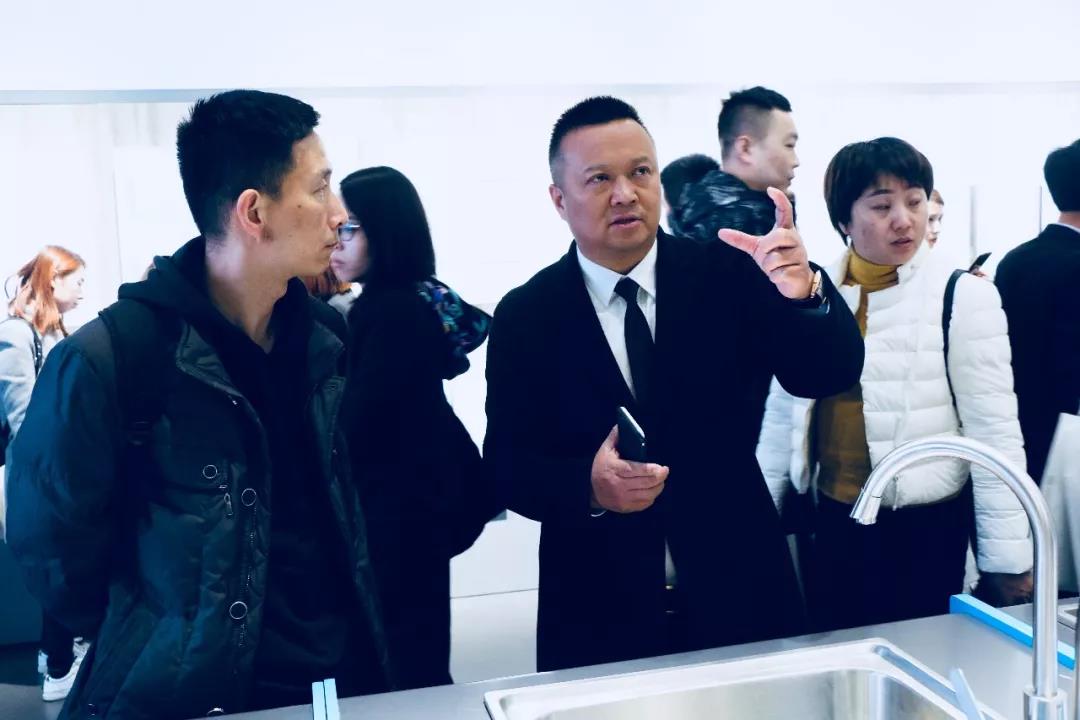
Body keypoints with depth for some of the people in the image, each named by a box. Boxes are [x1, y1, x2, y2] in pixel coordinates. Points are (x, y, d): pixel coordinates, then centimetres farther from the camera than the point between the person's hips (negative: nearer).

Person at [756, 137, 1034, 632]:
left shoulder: (962, 297, -9)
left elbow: (994, 431, -8)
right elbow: (781, 414, 6)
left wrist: (1007, 556, -7)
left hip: (926, 527, -3)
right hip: (833, 522, 4)